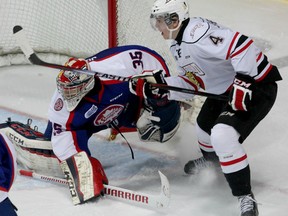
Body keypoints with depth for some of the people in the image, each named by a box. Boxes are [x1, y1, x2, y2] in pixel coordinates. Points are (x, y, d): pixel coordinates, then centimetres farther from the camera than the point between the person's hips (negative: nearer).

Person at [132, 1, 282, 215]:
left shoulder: (197, 32, -28)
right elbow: (190, 82, 10)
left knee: (223, 135, -27)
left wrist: (243, 81, -38)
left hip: (256, 84, -11)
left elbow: (242, 45, -36)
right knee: (205, 126, 28)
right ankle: (211, 159, 62)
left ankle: (246, 197, -18)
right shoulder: (178, 46, 7)